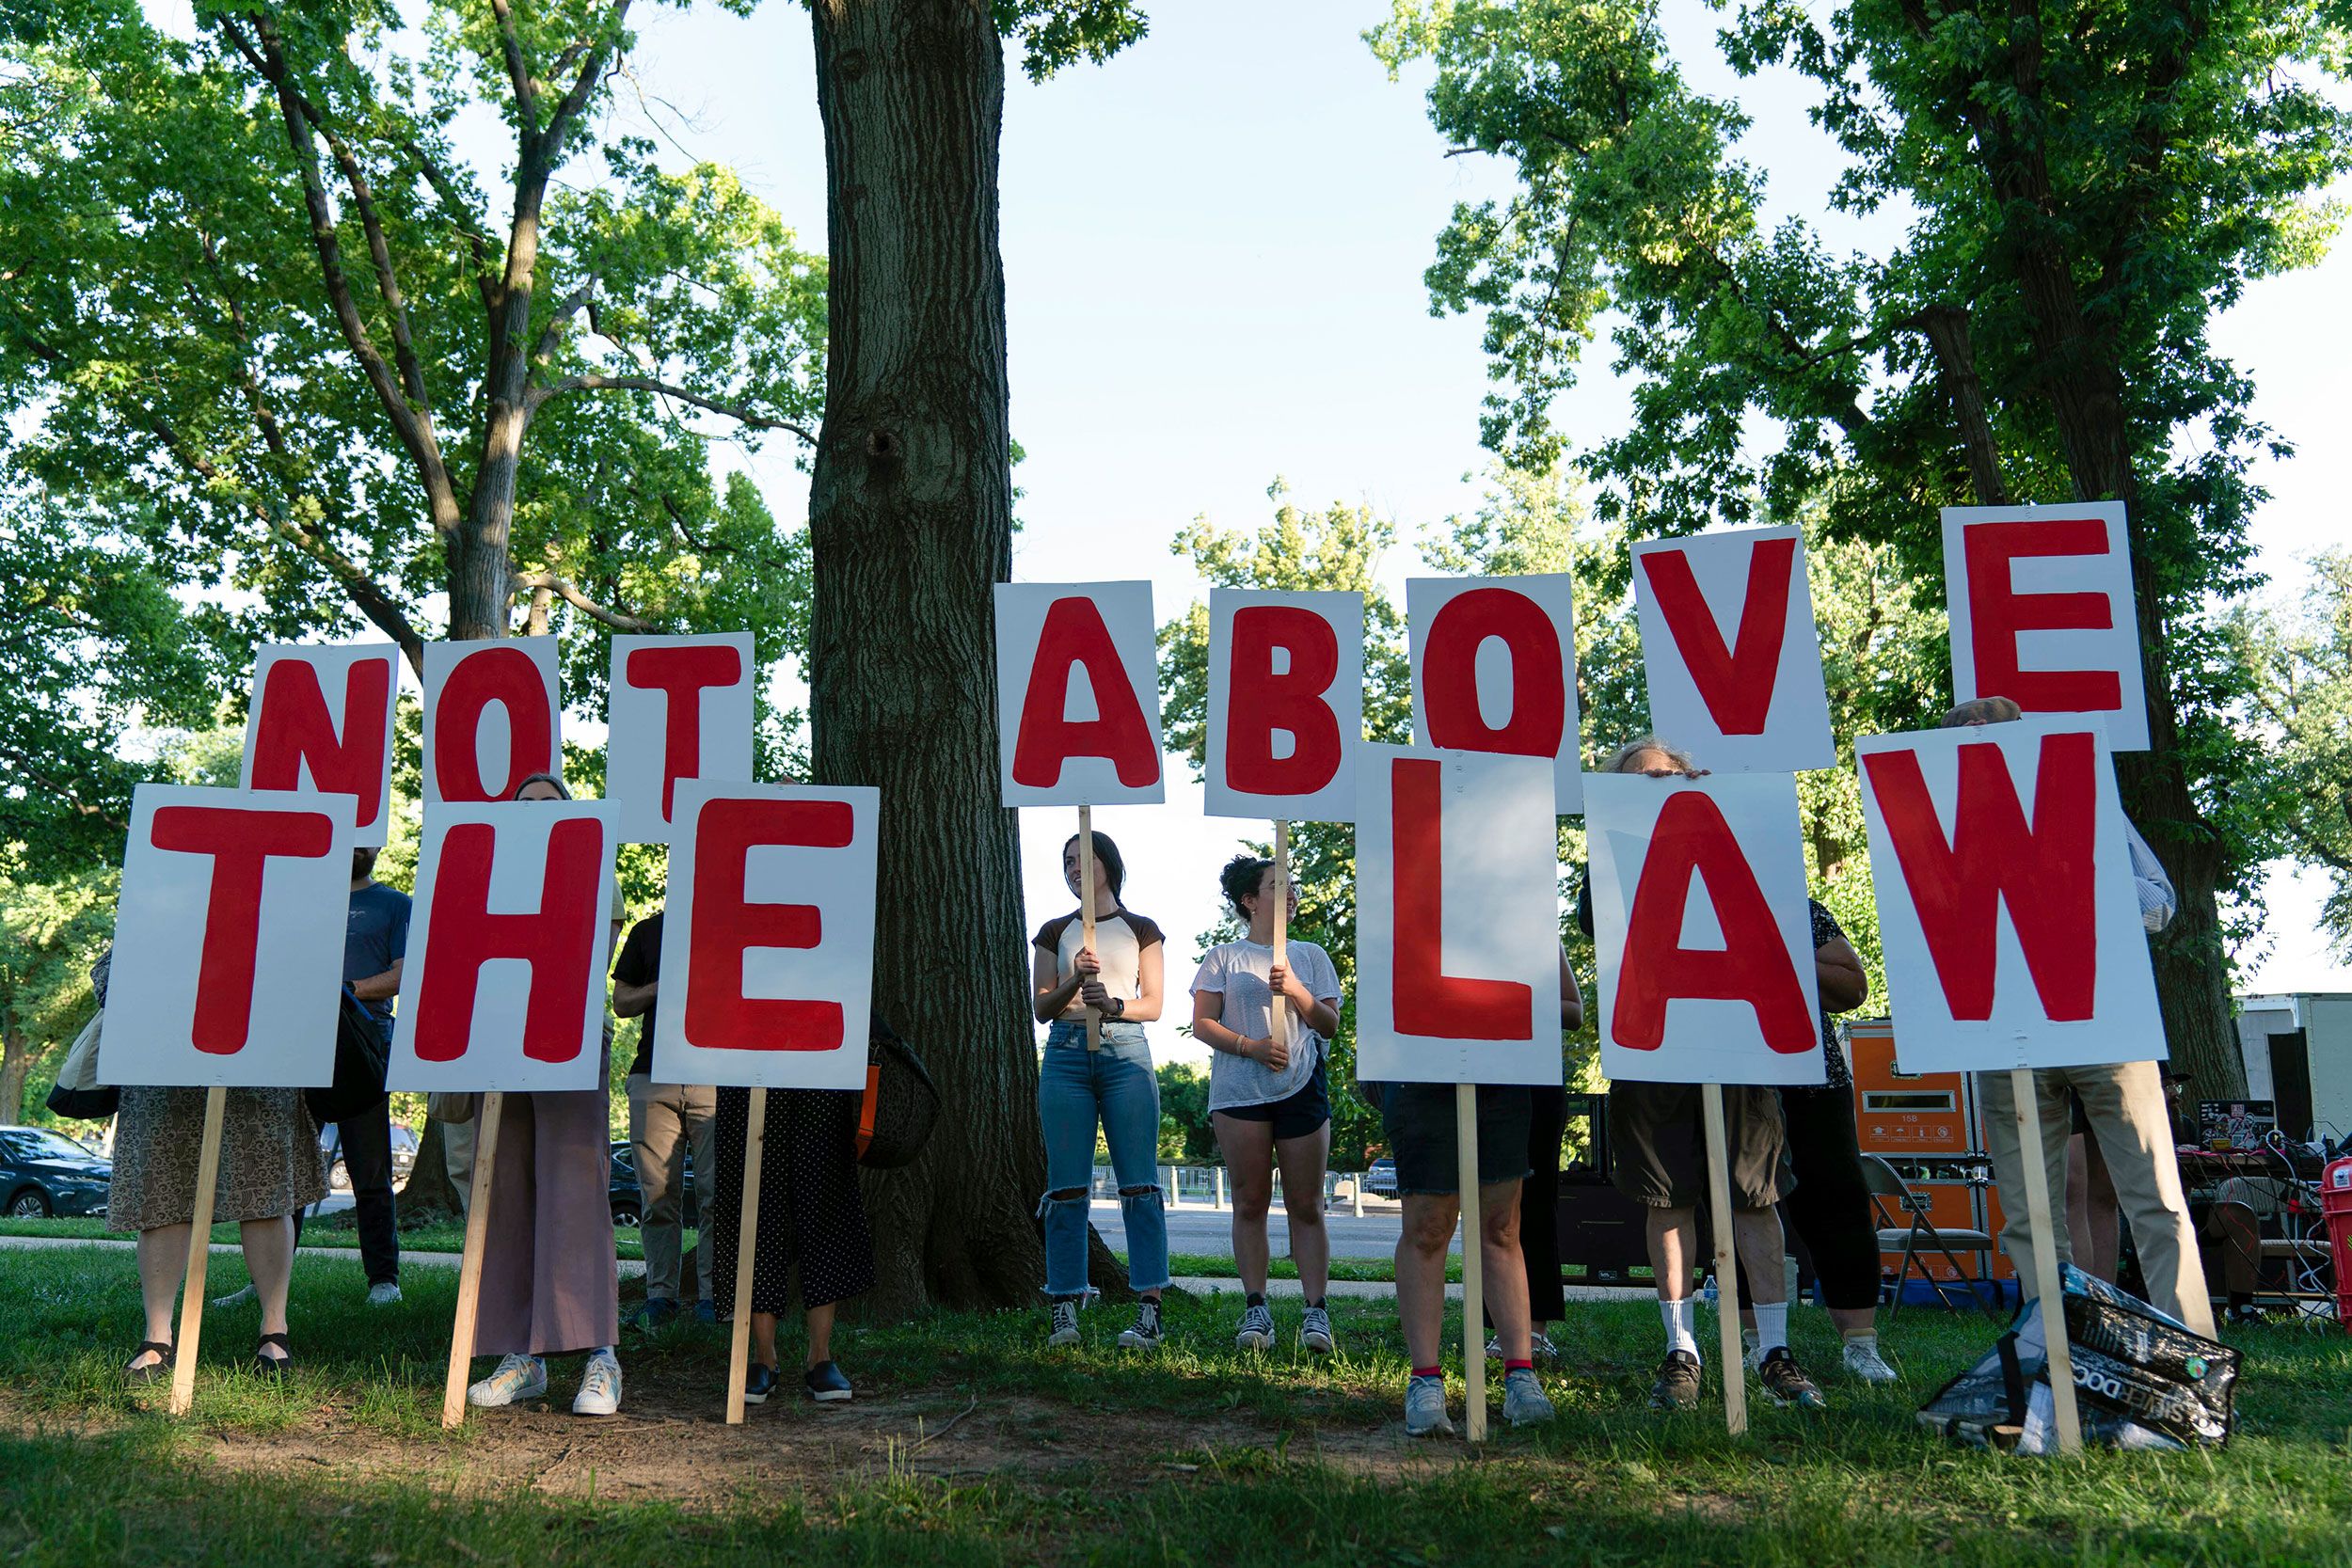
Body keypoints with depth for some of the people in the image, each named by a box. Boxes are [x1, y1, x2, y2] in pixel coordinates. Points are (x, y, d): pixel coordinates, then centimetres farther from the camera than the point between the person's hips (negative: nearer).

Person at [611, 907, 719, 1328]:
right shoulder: (647, 931, 16)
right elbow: (621, 1001, 14)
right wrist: (664, 986, -4)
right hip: (653, 1076, 2)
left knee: (717, 1190, -6)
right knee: (657, 1193, 2)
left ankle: (711, 1293, 0)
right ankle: (660, 1293, 9)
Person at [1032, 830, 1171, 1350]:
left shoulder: (1142, 930, 12)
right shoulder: (1054, 932, 16)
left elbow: (1154, 1004, 6)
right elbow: (1042, 1008, 9)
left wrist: (1114, 1003, -14)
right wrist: (1075, 981, -10)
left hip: (1125, 1052, -1)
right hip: (1066, 1052, 2)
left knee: (1139, 1184, -7)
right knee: (1066, 1187, -2)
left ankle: (1149, 1311, -6)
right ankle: (1063, 1312, 1)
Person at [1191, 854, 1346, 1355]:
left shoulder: (1311, 956, 16)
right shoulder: (1223, 957, 10)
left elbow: (1331, 1024, 9)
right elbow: (1202, 1023, 2)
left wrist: (1297, 991, -8)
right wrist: (1250, 1046, -13)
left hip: (1302, 1088, 1)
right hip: (1239, 1090, -1)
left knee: (1306, 1206, -1)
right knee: (1250, 1204, 1)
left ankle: (1316, 1311, 0)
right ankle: (1256, 1309, 6)